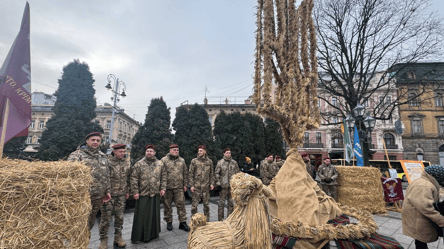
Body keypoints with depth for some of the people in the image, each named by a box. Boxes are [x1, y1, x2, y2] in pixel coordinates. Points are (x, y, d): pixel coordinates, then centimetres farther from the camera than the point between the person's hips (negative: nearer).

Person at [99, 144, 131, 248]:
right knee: (105, 218, 5)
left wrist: (127, 191, 13)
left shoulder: (127, 162, 4)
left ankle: (118, 237, 29)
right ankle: (103, 240, 23)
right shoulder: (107, 162, -12)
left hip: (121, 195, 4)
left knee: (119, 217, 13)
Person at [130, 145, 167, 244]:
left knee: (154, 214, 12)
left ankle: (153, 234, 29)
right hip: (142, 194, -3)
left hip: (155, 194, 3)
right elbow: (133, 179, -5)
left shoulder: (160, 164, 6)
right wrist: (135, 191, -9)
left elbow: (163, 177, 10)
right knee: (141, 216, 4)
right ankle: (137, 237, 20)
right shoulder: (139, 164, -3)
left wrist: (163, 188, 3)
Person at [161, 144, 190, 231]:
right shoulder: (164, 160, -1)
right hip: (167, 187, -2)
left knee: (181, 204, 2)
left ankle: (183, 222, 13)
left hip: (179, 187, 2)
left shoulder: (182, 160, 10)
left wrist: (184, 184, 11)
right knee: (167, 206, 9)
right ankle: (169, 222, 26)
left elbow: (185, 173, 14)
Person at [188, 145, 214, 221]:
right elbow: (190, 174, -1)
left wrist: (212, 183, 3)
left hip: (206, 186, 2)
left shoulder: (209, 161, 6)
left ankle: (207, 220, 26)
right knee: (194, 204, 1)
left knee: (206, 204, 12)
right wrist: (191, 185, -7)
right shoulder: (194, 161, -1)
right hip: (196, 186, -2)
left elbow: (211, 173, 12)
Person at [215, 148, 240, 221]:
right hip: (223, 185, -3)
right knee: (221, 202, 3)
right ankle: (220, 219, 15)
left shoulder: (234, 162, 8)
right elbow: (216, 173, 0)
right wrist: (218, 182, -7)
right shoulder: (220, 162, -1)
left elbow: (238, 173, 14)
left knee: (231, 202, 11)